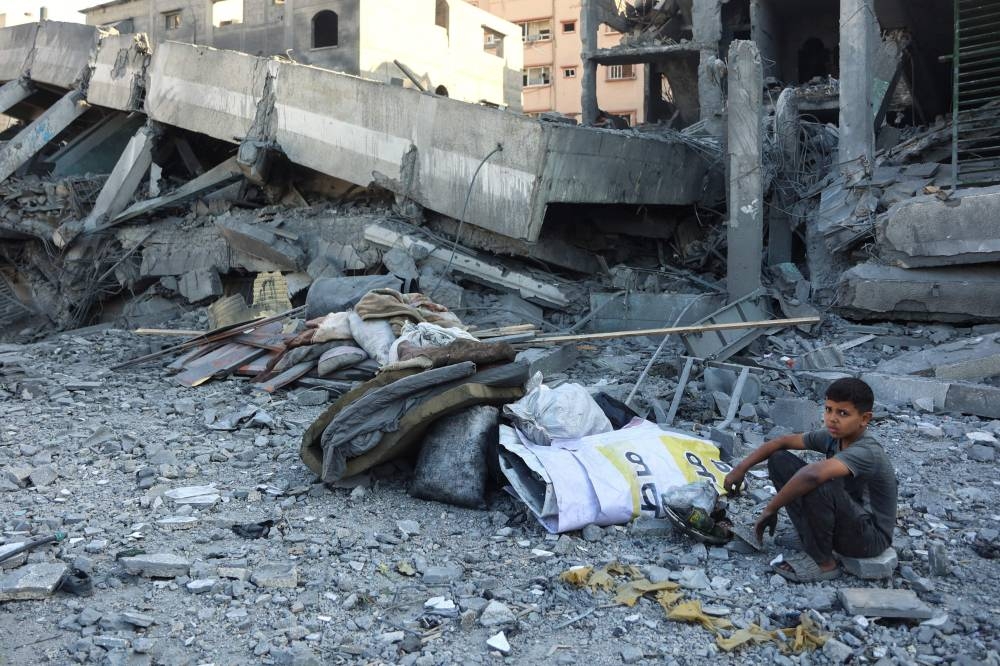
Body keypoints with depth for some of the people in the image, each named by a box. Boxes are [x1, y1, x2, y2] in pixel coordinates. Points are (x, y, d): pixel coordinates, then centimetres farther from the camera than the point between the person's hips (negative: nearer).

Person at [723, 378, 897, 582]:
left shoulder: (866, 452, -30)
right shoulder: (833, 437, -5)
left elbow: (813, 473, -46)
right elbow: (783, 442, 3)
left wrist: (770, 510, -37)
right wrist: (741, 468, -7)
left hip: (870, 538, -8)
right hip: (845, 521, 8)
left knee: (816, 485, -37)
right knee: (779, 460, -3)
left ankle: (823, 563, -13)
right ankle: (812, 540, 0)